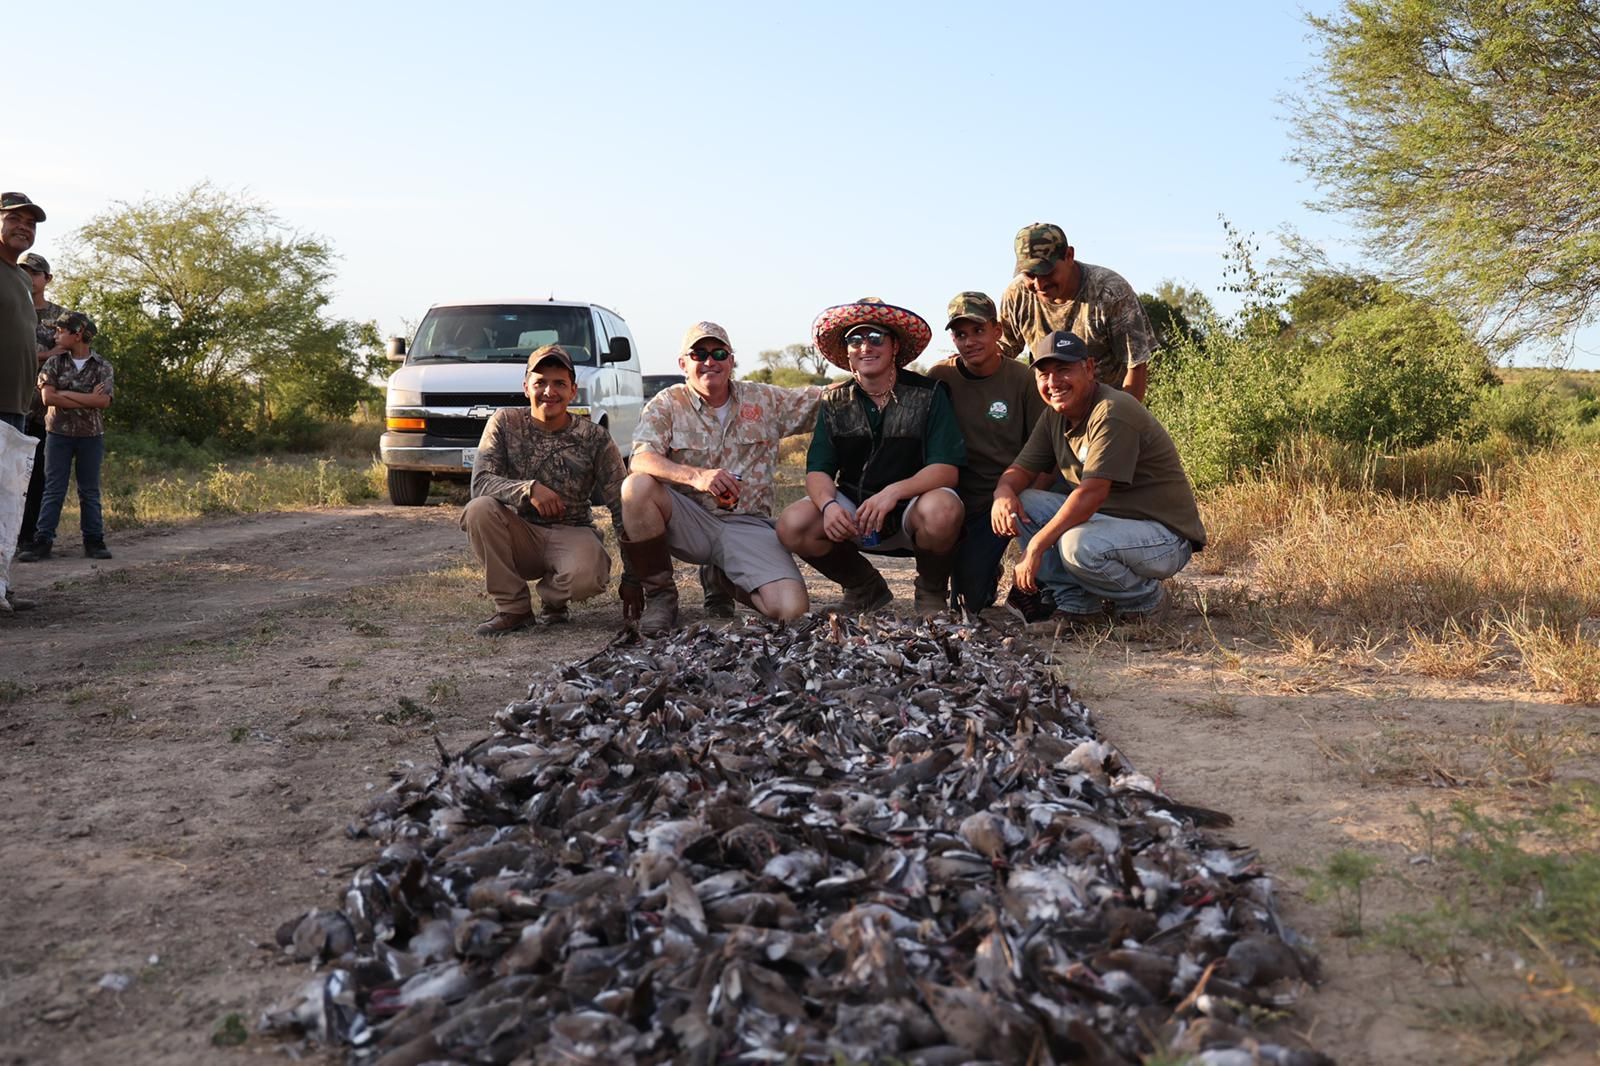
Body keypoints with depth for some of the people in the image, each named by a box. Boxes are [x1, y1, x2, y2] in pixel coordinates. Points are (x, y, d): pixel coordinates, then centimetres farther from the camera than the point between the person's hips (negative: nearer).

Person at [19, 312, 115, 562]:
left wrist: (66, 394, -13)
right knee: (53, 489, 0)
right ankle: (42, 541, -1)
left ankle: (94, 541, 11)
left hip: (91, 435, -1)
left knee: (90, 491, 6)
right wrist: (88, 400, -13)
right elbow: (48, 397, -9)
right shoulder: (54, 363, 4)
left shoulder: (102, 367, 0)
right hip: (59, 433, 1)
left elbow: (104, 401, -14)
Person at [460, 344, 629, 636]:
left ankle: (553, 599, 5)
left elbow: (621, 505, -5)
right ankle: (513, 609, -11)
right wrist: (528, 489, -31)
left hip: (572, 534, -2)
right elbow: (480, 483, -14)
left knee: (587, 576, -35)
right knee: (479, 509, -28)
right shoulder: (505, 422, -3)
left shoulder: (594, 437, -5)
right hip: (520, 535, 2)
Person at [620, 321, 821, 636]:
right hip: (689, 520, -1)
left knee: (792, 610, -21)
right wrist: (696, 476, -34)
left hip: (748, 525, 2)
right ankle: (659, 595, -11)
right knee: (637, 486, -32)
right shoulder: (667, 404, 1)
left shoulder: (765, 400, 10)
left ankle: (724, 578, 15)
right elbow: (642, 459, -16)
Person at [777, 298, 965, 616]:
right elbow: (817, 471, -1)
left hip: (912, 509, -3)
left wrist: (894, 491, -30)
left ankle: (932, 593, -3)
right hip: (853, 509, 4)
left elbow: (947, 470, -13)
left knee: (941, 511, -38)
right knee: (792, 525, -23)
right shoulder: (835, 402, 6)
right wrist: (828, 504, -25)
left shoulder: (928, 394, -4)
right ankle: (865, 589, 7)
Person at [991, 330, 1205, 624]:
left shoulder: (1113, 413, -22)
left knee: (1076, 544, -36)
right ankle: (1075, 603, -3)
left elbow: (1091, 494, -29)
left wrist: (1036, 548, -29)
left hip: (1165, 534, -8)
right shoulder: (1055, 415, 6)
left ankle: (1145, 599, -5)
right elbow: (1021, 469, 7)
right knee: (1022, 503, -6)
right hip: (1105, 520, 9)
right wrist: (1003, 492, -19)